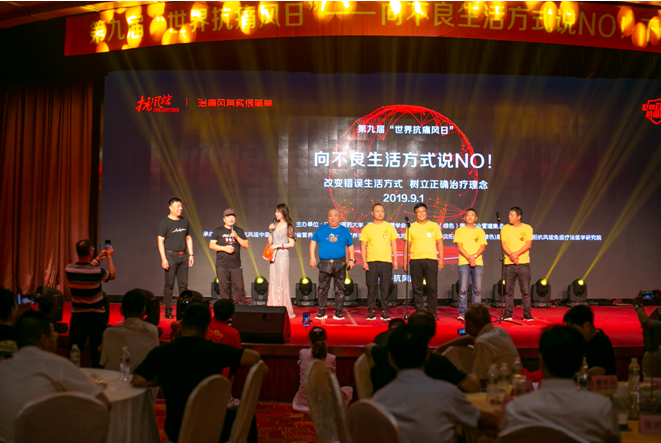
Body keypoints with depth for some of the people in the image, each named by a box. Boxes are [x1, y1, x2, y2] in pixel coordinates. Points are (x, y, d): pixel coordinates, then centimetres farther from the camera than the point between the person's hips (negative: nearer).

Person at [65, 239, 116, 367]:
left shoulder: (69, 269, -10)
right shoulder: (97, 271, -20)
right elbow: (112, 275, 2)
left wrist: (98, 258, 21)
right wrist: (109, 257, 13)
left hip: (77, 316, 3)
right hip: (96, 316, -3)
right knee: (96, 351, 9)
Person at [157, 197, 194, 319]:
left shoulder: (185, 222, 13)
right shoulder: (164, 222, -4)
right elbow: (160, 241, -7)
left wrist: (191, 254, 10)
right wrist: (163, 259, -14)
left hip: (183, 256, 5)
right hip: (170, 255, -5)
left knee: (183, 284, 5)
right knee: (169, 284, -2)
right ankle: (168, 311, 5)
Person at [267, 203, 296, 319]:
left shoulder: (288, 227, -4)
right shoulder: (275, 225, 13)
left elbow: (292, 244, -7)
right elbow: (270, 242, 12)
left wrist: (279, 245, -13)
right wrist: (271, 231, 0)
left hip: (283, 256, -6)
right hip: (273, 256, 6)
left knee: (282, 282, -5)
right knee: (273, 282, 5)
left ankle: (286, 311, 1)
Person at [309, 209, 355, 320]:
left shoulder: (344, 231, 9)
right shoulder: (321, 229, 8)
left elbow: (350, 245, 14)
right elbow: (313, 242, 10)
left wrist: (351, 259, 5)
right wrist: (312, 257, 1)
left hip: (340, 264, 0)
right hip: (324, 264, 0)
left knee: (339, 289, 2)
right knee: (323, 289, 2)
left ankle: (338, 313, 9)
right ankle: (321, 312, 10)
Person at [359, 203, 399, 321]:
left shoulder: (389, 227, 9)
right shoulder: (367, 228, 6)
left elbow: (394, 244, 10)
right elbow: (363, 246, 4)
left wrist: (395, 260, 3)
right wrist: (364, 261, -5)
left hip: (386, 261, 1)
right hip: (371, 261, -1)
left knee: (386, 287, 0)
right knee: (371, 287, 0)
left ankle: (384, 311, 7)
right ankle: (371, 311, 7)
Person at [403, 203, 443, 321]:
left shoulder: (434, 226, 10)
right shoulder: (411, 227, 8)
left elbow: (440, 243, 10)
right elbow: (407, 245, 8)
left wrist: (441, 259, 3)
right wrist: (404, 261, 2)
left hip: (431, 259, 0)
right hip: (415, 260, 0)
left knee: (432, 287, -3)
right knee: (417, 288, 2)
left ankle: (432, 313, 7)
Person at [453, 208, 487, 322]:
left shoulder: (480, 231, 15)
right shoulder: (460, 231, 8)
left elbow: (483, 247, 7)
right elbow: (459, 247, 0)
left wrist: (474, 256, -11)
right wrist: (469, 258, -13)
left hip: (478, 262, 2)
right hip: (464, 262, -2)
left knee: (478, 289, 0)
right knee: (463, 289, -6)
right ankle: (462, 313, -3)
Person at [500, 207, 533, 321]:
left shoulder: (527, 228, 6)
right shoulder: (505, 228, 9)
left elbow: (529, 244, -2)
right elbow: (503, 244, 2)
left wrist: (517, 253, -13)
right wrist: (511, 255, -14)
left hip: (524, 263, -1)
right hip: (509, 264, 1)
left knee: (525, 290, -1)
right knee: (508, 290, 2)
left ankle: (527, 314, 5)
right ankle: (508, 314, 8)